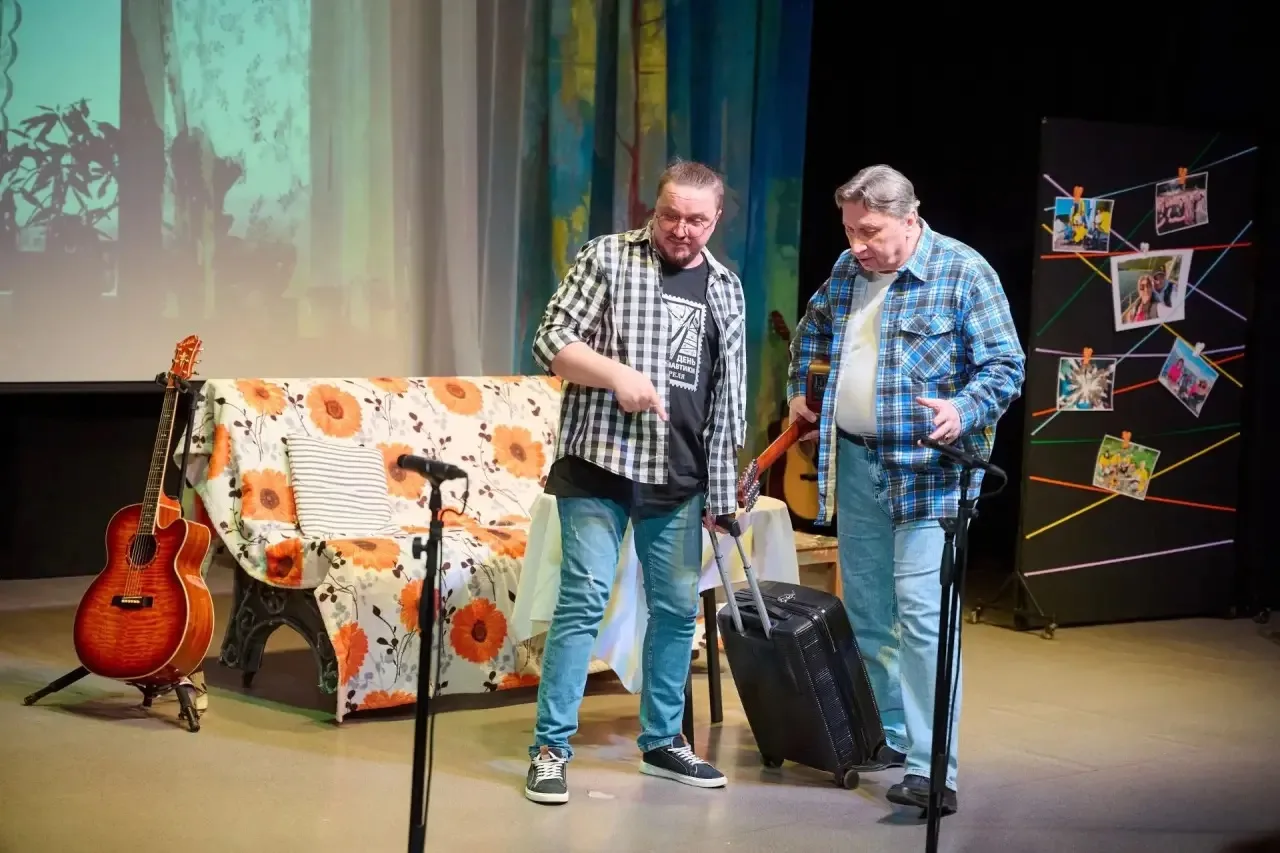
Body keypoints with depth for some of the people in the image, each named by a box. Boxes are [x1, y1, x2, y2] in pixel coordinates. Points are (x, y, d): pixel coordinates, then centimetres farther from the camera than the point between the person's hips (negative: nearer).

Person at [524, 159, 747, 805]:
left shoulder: (725, 288, 12)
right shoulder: (607, 257, -1)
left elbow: (727, 394, 14)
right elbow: (551, 342, -6)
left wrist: (722, 490, 10)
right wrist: (616, 373, -22)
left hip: (679, 482, 5)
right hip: (598, 466, -5)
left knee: (677, 607, 10)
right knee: (583, 601, -8)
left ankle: (662, 741, 24)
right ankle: (550, 748, 0)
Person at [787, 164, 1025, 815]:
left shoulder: (964, 272, -10)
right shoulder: (848, 270, 9)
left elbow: (1006, 364, -12)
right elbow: (812, 331, 28)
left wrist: (964, 411, -28)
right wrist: (799, 391, 18)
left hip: (927, 469, -7)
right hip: (853, 463, 7)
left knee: (921, 613, -13)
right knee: (866, 612, 14)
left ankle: (931, 767, -11)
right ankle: (889, 736, 29)